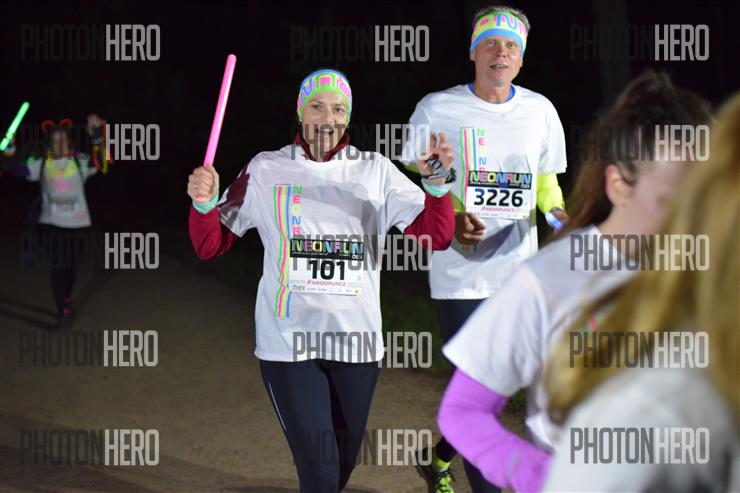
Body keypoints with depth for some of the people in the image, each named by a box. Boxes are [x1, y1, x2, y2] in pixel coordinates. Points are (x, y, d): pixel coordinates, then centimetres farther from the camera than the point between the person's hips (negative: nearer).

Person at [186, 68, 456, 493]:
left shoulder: (376, 171, 3)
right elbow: (212, 246, 4)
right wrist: (203, 203, -16)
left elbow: (436, 235, -5)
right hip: (287, 342, -2)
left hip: (356, 341, 2)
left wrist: (437, 182, -22)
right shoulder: (266, 171, 2)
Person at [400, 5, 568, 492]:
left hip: (519, 272, 4)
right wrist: (450, 217, -17)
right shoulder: (437, 108, -4)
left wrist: (555, 210, -4)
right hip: (460, 274, -4)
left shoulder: (540, 111, 7)